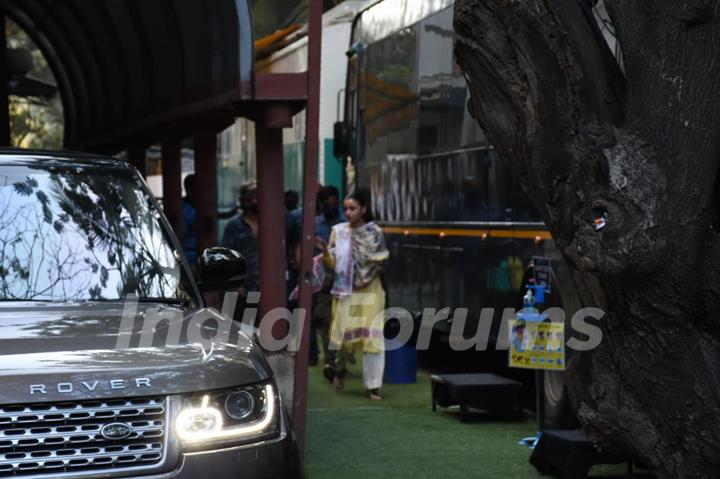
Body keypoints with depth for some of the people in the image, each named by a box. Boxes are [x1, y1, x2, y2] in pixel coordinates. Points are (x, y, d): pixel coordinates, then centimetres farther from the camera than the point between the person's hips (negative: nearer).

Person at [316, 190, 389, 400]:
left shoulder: (375, 233, -2)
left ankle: (373, 386, 2)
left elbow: (381, 262, 3)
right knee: (345, 334, 3)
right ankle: (339, 368, 35)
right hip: (345, 290, 1)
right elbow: (332, 264, 1)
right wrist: (325, 250, -17)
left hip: (369, 291, -1)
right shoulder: (338, 231, 2)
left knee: (372, 337, -4)